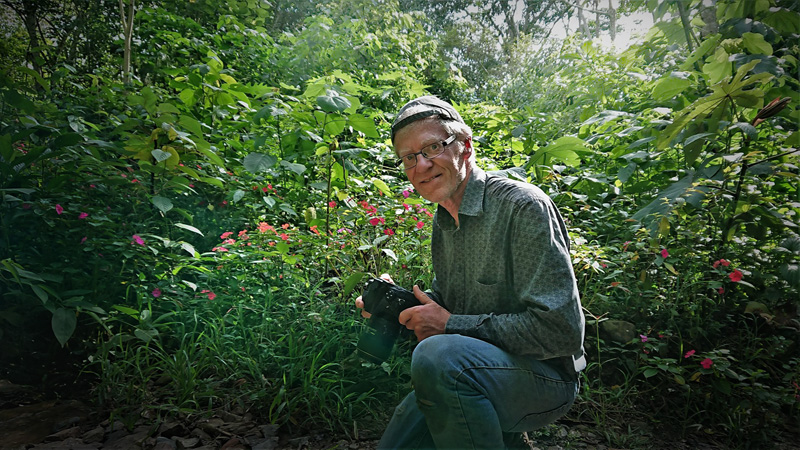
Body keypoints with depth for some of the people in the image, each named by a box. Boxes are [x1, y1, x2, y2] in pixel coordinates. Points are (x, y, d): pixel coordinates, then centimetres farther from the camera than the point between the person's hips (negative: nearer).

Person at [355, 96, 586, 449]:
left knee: (437, 355, -36)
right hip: (464, 378, 8)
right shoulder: (443, 221, 6)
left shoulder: (524, 206, -20)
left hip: (544, 376, -8)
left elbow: (562, 331, -25)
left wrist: (451, 324, -22)